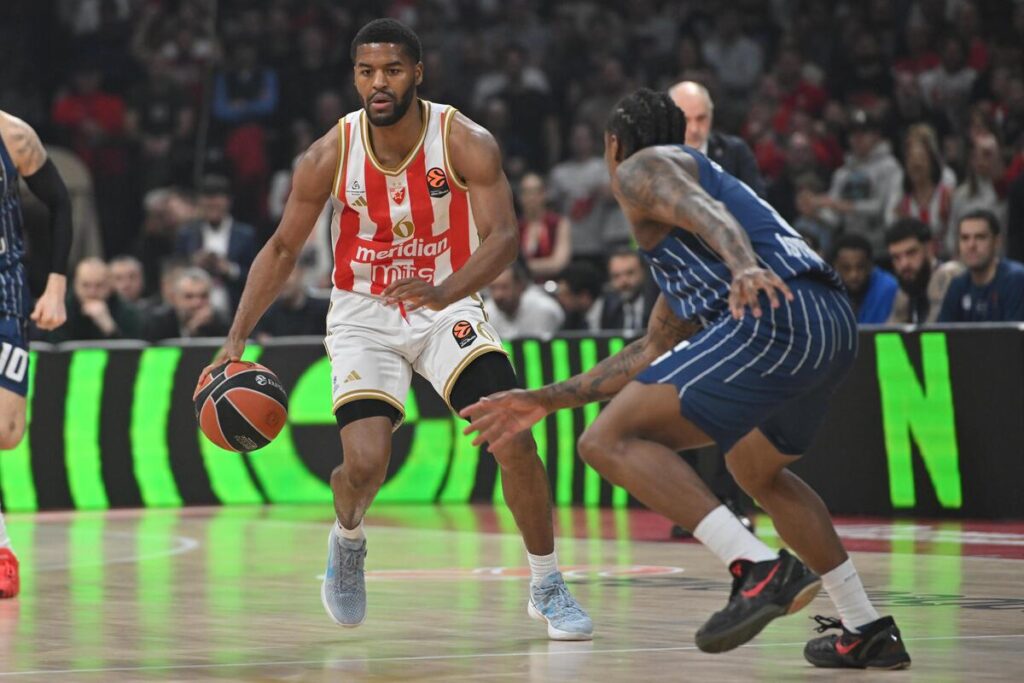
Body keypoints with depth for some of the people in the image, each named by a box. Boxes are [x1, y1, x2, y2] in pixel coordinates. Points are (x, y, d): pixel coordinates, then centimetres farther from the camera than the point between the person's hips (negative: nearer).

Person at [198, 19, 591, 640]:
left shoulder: (467, 144, -17)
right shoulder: (330, 156, -12)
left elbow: (503, 235, -26)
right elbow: (283, 248, -1)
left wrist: (444, 292, -44)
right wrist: (237, 338, -9)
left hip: (447, 306, 0)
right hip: (365, 314, 0)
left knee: (513, 438, -18)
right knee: (366, 463, -18)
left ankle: (548, 588, 0)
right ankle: (348, 541, 20)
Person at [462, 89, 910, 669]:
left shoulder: (641, 168, 12)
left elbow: (704, 211, -13)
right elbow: (652, 354, 41)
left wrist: (743, 266, -33)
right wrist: (547, 400, 43)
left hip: (777, 315, -9)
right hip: (838, 324, 9)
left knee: (610, 441, -10)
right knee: (757, 469, 33)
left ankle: (760, 567, -24)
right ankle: (867, 632, 30)